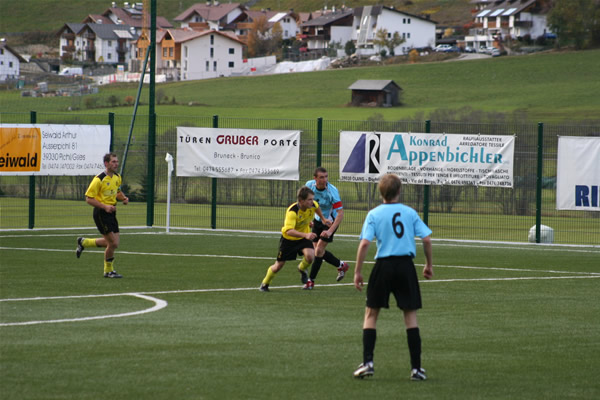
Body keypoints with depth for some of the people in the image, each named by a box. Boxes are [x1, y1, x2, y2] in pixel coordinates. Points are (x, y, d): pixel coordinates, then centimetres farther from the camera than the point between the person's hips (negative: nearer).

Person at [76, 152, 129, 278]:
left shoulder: (117, 177, 8)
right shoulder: (99, 179, -17)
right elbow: (89, 199, -16)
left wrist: (123, 198, 3)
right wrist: (105, 206, -24)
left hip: (111, 212, 8)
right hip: (101, 213, -8)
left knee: (112, 243, 9)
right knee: (113, 243, -9)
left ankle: (83, 242, 29)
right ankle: (109, 271, 9)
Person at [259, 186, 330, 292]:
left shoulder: (313, 205, -19)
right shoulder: (292, 212, -37)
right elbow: (289, 231, -49)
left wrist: (323, 219, 20)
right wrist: (305, 235, -62)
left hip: (303, 237, 3)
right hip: (288, 238, -3)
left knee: (310, 255, -26)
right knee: (278, 266, 7)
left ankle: (302, 269, 10)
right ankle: (265, 284, 35)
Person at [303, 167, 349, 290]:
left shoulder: (332, 191, -30)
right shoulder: (309, 185, -15)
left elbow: (340, 213, -31)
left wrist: (330, 231, -40)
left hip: (330, 221, -6)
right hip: (317, 220, 6)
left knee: (319, 250, -11)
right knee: (318, 251, 6)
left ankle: (311, 280, 1)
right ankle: (341, 265, 31)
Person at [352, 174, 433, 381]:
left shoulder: (374, 214, 0)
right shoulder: (410, 213, 4)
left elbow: (364, 243, -10)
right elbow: (427, 239, -1)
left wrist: (357, 271, -4)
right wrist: (429, 265, 12)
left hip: (383, 265, -1)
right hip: (406, 265, 1)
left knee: (371, 313, 11)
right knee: (410, 315, 7)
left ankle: (367, 362, 1)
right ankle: (416, 368, 4)